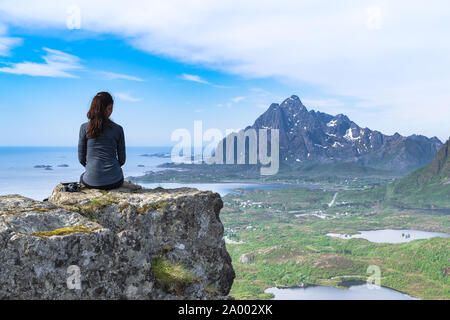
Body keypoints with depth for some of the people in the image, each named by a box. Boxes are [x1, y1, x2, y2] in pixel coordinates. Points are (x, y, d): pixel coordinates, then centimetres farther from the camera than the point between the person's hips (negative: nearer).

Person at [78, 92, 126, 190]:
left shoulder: (84, 128, -4)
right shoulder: (118, 129, -4)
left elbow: (81, 158, 2)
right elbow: (122, 159, 2)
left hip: (92, 181, 0)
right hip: (114, 181, 0)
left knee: (82, 177, 37)